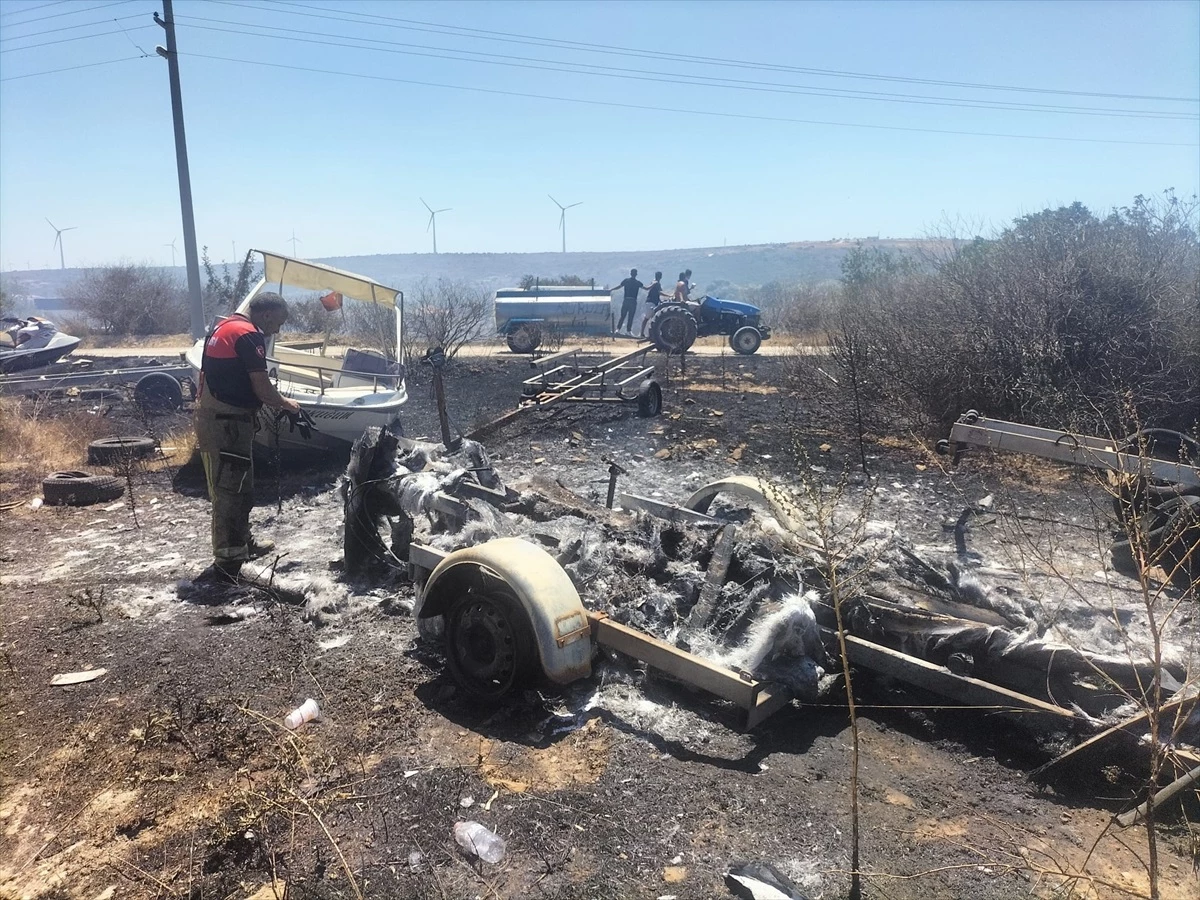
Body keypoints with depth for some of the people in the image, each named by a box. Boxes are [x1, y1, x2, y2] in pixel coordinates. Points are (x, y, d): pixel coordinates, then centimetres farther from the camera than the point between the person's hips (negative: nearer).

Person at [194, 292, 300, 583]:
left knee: (236, 486, 20)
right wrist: (285, 403, 2)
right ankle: (226, 563, -2)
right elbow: (261, 388, -17)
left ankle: (243, 543, 33)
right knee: (231, 491, -6)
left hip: (211, 418, 10)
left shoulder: (224, 327, 17)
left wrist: (271, 401, 19)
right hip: (227, 424, -10)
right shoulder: (250, 335, -14)